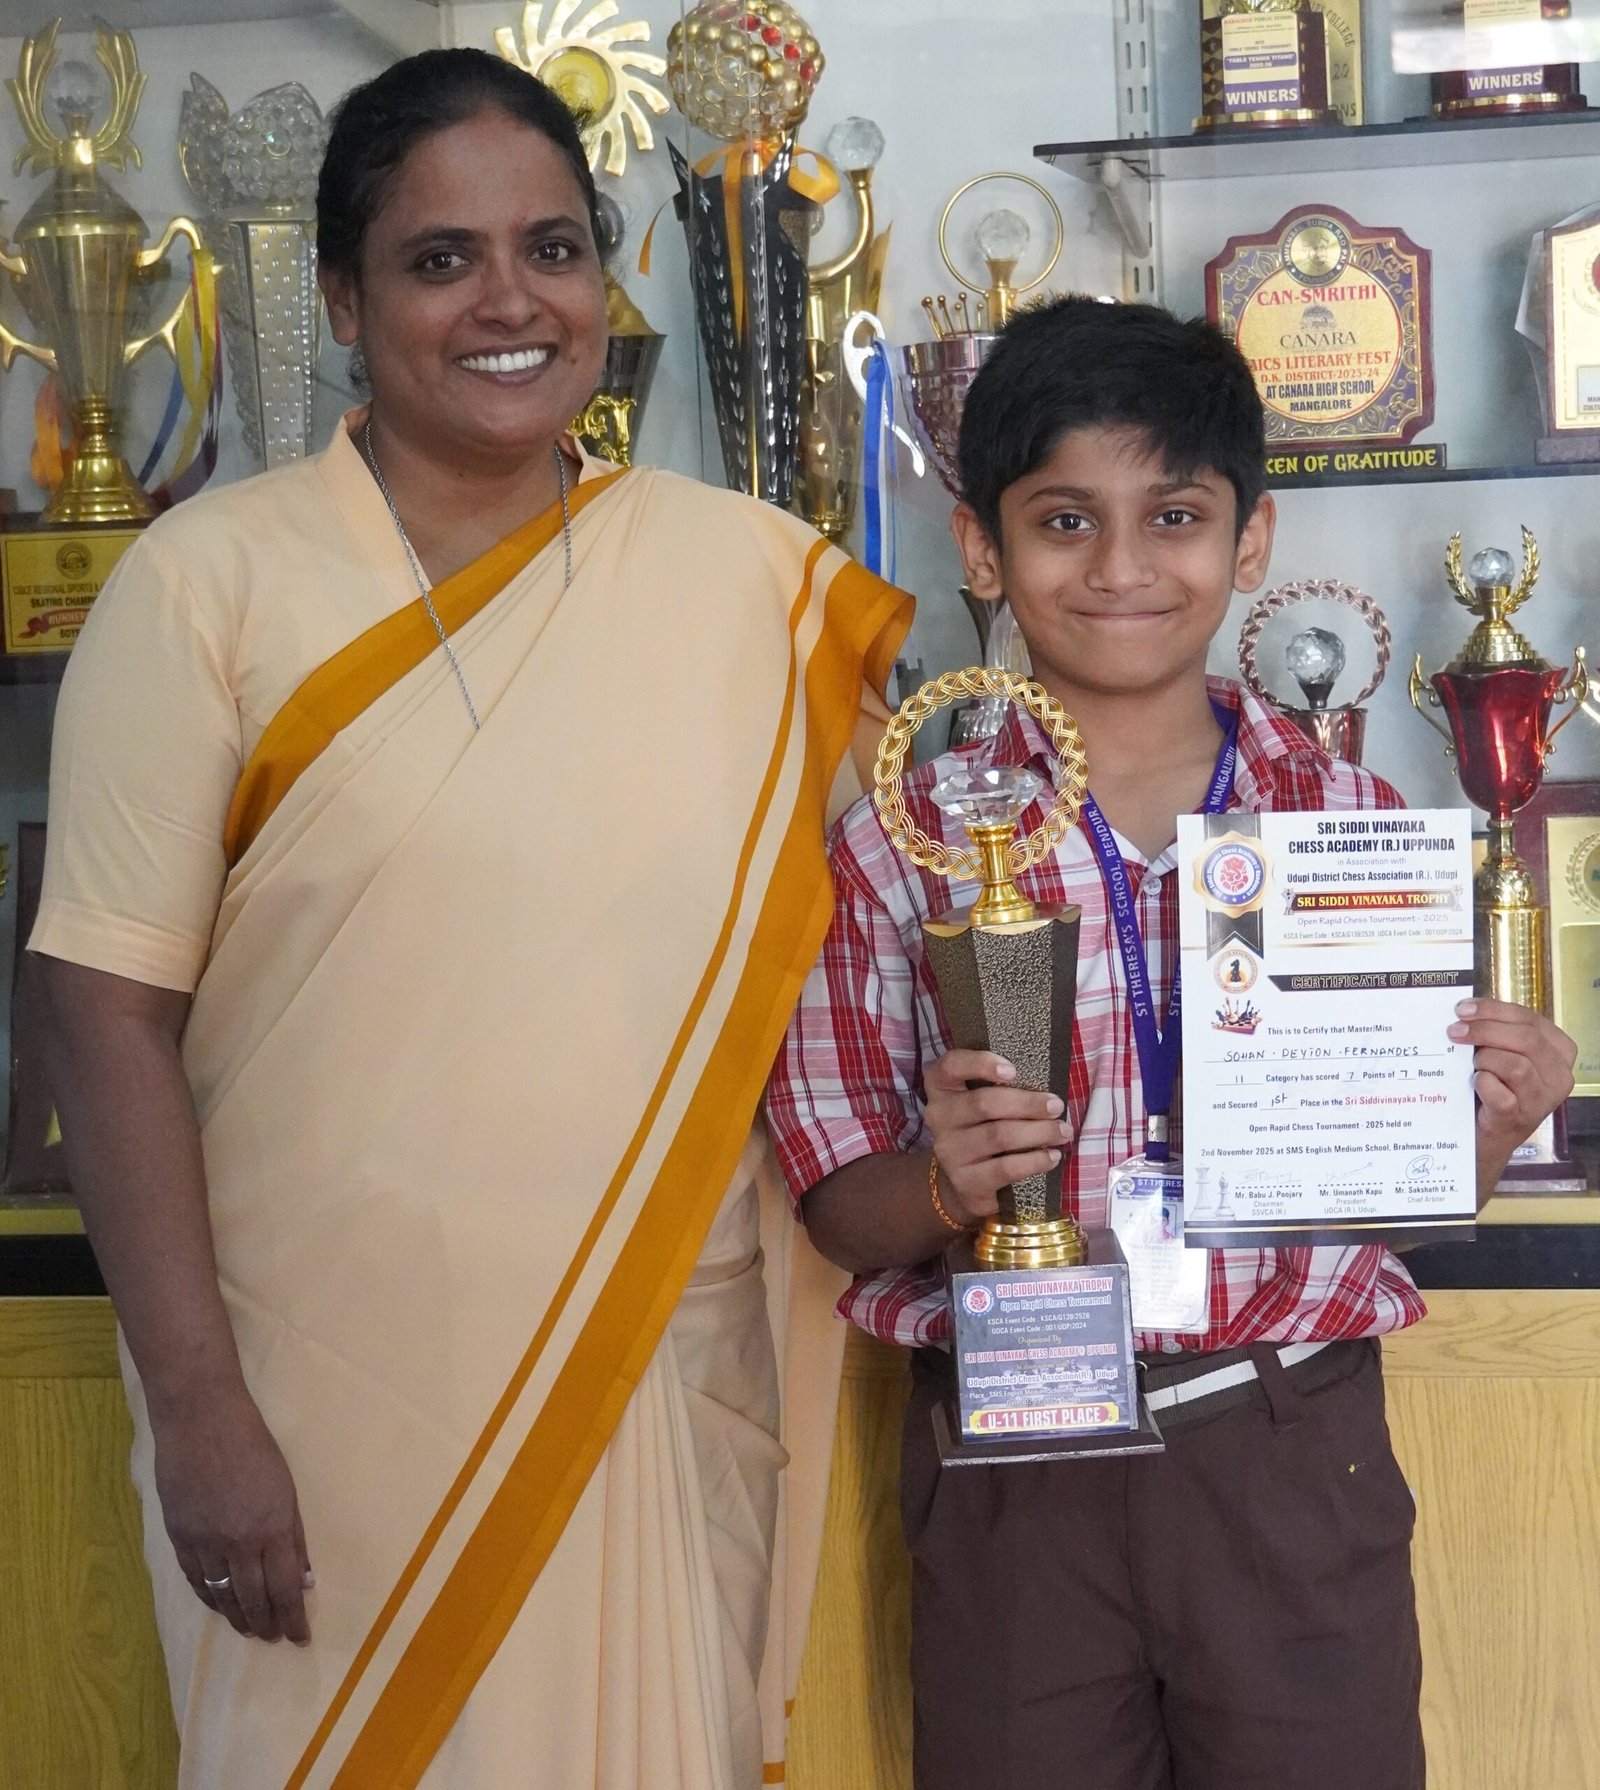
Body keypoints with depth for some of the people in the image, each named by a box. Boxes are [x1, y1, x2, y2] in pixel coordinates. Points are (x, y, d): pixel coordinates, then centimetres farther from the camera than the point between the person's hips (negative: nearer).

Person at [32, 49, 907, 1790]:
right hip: (325, 1404, -2)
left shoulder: (761, 577, 2)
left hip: (664, 1381, 2)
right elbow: (113, 1012, -6)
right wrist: (196, 1410, -10)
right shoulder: (212, 580, -5)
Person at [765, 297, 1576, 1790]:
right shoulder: (900, 847, -2)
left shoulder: (1358, 822, 2)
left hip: (1292, 1455, 1)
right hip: (1013, 1470, -1)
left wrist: (1487, 1130, -11)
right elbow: (843, 1212, 0)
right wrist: (949, 1183, -20)